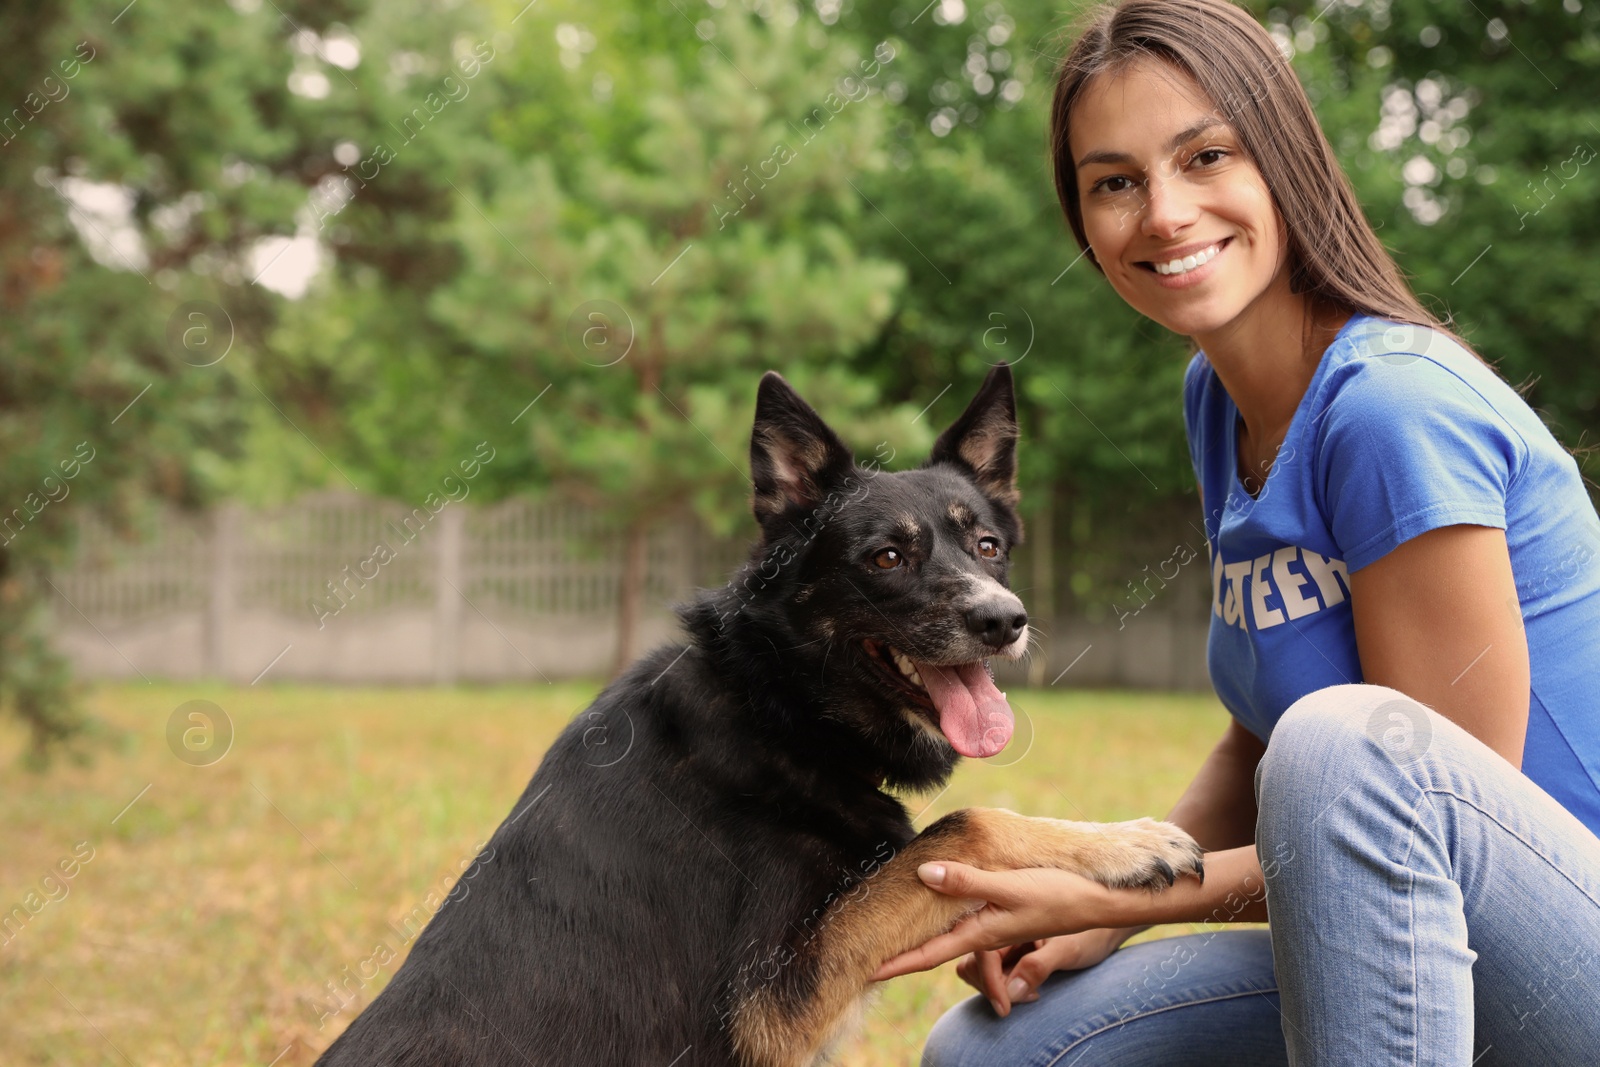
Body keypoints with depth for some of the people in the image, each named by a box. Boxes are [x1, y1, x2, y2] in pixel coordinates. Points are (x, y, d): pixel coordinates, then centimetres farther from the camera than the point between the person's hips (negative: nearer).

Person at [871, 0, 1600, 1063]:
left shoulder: (1399, 407, -20)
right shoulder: (1220, 399, 6)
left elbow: (1443, 802, -19)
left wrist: (1120, 896, -17)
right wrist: (1110, 906, -4)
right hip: (1422, 956, 8)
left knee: (1345, 740, -36)